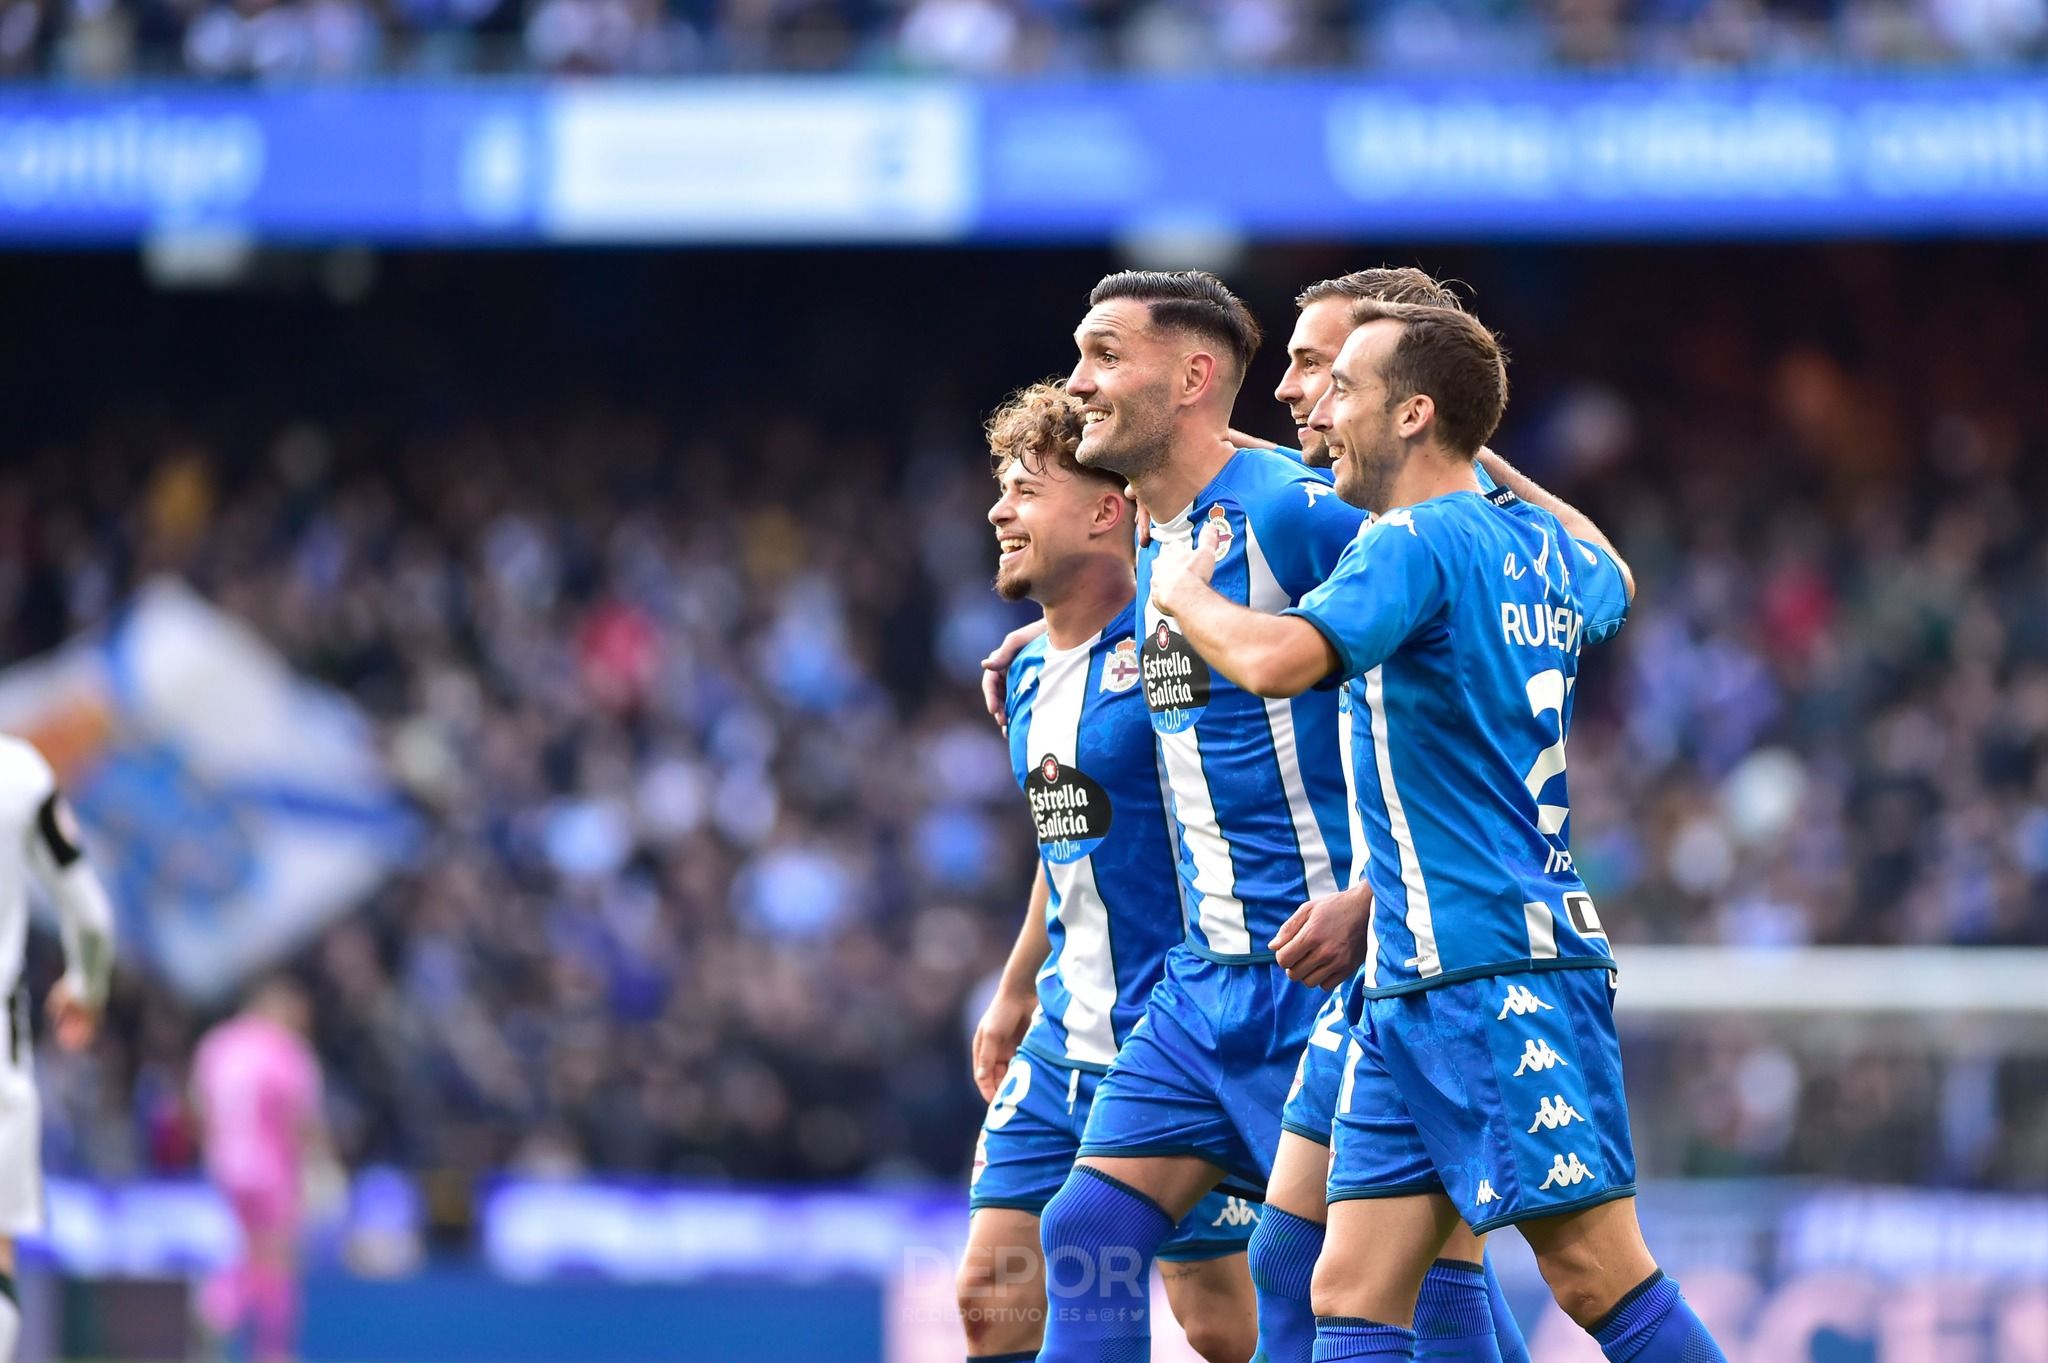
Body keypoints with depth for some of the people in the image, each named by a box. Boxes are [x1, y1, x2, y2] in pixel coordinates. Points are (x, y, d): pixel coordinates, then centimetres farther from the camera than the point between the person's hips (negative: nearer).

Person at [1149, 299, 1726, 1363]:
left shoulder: (1414, 543, -10)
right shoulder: (1541, 546, 16)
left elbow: (1277, 661, -26)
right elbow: (1610, 585, 41)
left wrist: (1182, 593, -6)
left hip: (1496, 975, -9)